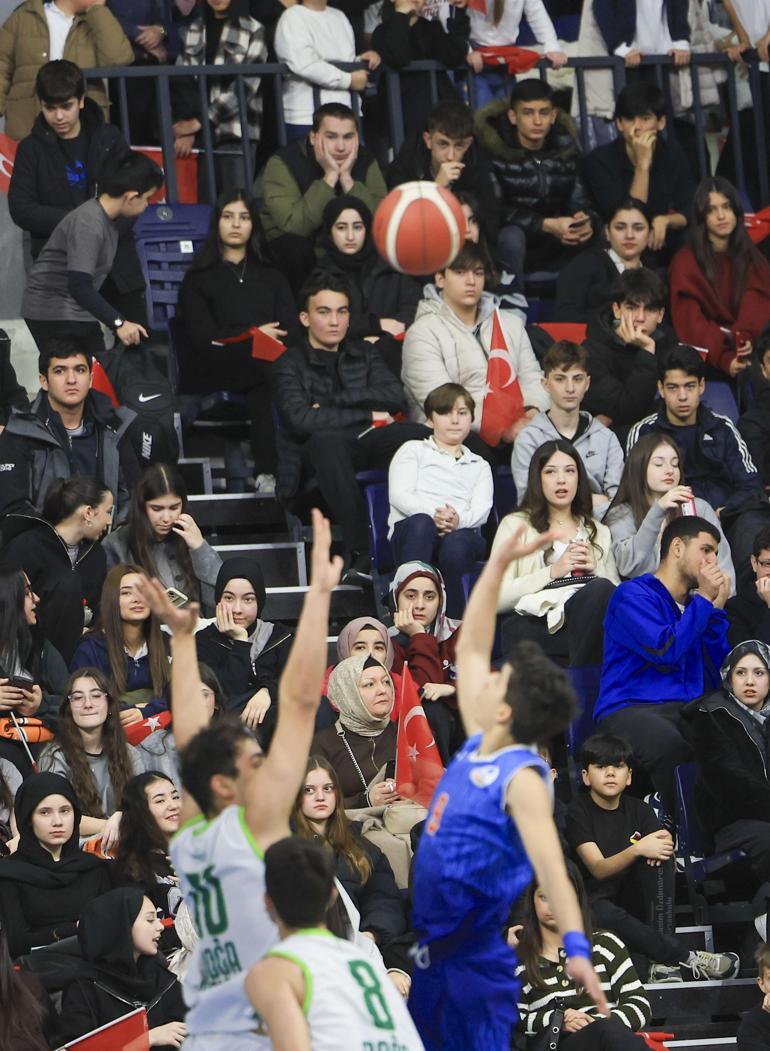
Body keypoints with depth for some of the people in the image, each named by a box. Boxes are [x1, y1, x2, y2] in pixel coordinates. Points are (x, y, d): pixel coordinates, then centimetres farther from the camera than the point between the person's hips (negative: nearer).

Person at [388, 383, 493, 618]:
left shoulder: (479, 466, 33)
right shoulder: (413, 450, 26)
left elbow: (481, 508, 11)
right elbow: (399, 495, 7)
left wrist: (459, 519, -15)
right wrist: (433, 513, -15)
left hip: (462, 531, 1)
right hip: (411, 530, -1)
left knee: (456, 544, -38)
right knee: (421, 523, -40)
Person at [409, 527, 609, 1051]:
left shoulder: (522, 780, -17)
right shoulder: (475, 749, 6)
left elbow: (549, 864, -30)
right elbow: (471, 647, 17)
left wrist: (576, 947, -43)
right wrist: (498, 564, 15)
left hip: (478, 968, -9)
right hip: (432, 955, 9)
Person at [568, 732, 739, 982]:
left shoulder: (638, 810, 8)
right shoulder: (579, 812, -8)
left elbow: (663, 845, -5)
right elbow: (598, 869, -18)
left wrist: (665, 845, -31)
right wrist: (638, 849, -35)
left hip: (632, 896, 5)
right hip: (594, 901, -5)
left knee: (660, 855, -22)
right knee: (604, 915, -41)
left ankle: (662, 960, -29)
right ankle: (684, 956, -33)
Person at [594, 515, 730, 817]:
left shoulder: (696, 603, 24)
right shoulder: (634, 595, 3)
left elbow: (716, 678, 17)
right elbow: (665, 652, -13)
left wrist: (717, 608, 11)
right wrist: (704, 599, -1)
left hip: (688, 713, 6)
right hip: (630, 710, -6)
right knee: (670, 746, -41)